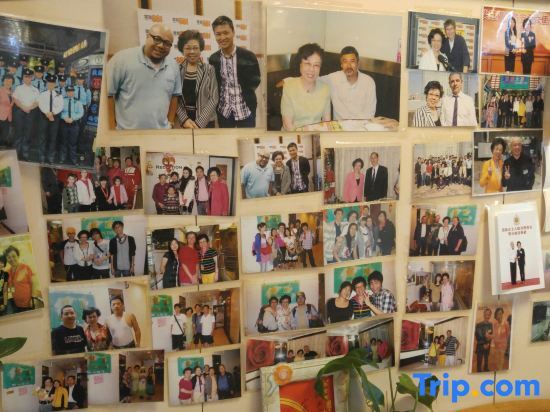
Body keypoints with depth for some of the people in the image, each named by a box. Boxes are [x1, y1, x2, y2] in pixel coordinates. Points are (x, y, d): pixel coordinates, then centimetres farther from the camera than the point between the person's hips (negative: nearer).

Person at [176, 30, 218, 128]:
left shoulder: (209, 70, -2)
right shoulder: (177, 70, 1)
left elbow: (214, 99, -6)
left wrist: (199, 123, -13)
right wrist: (184, 119, -12)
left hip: (205, 122, -1)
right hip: (182, 123, 1)